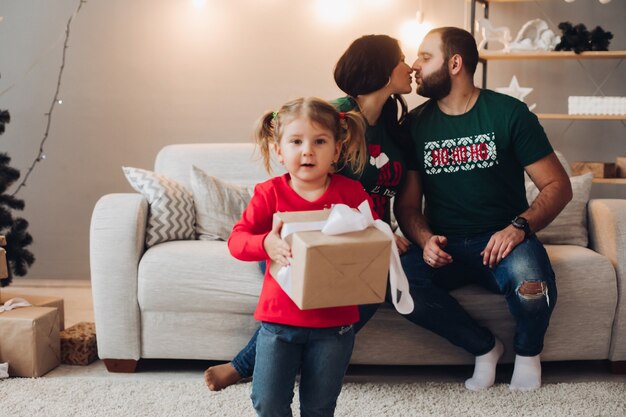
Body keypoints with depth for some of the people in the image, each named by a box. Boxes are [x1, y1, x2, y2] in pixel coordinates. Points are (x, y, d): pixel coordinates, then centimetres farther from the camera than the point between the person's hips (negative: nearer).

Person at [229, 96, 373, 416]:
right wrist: (266, 244, -30)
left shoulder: (351, 192, -3)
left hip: (335, 321, 1)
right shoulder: (270, 193, -6)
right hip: (279, 318, 0)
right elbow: (236, 239, -9)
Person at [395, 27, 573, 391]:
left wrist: (520, 226, -21)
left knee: (530, 284, -36)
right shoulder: (415, 124, 6)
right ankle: (484, 346, -2)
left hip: (502, 240, -2)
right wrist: (426, 240, -16)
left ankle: (527, 351, 3)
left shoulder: (509, 113, -2)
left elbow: (558, 186, -2)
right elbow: (408, 204, 6)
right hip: (444, 247, 2)